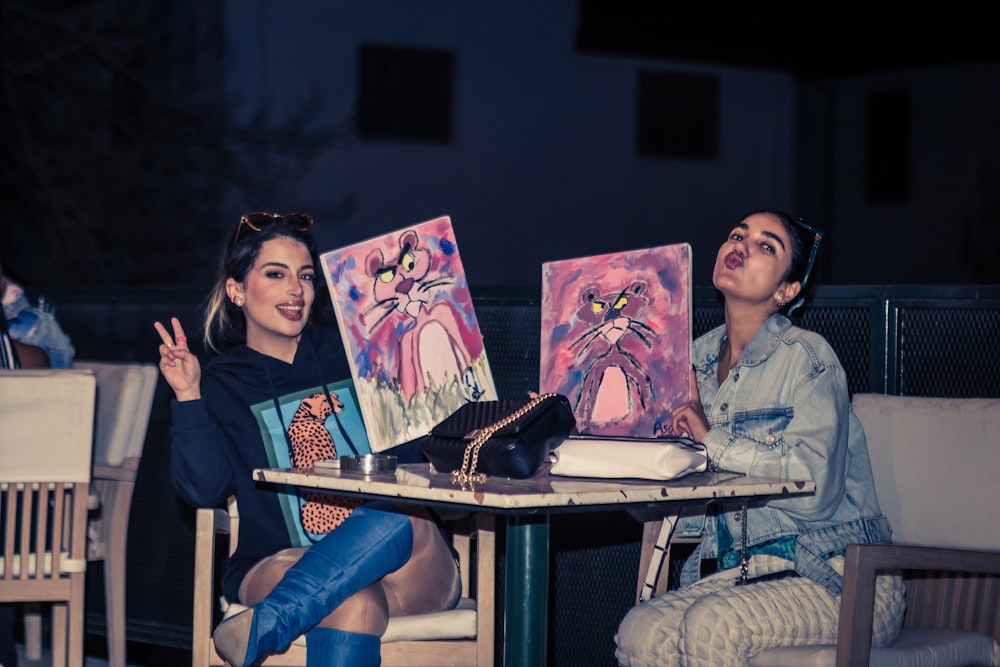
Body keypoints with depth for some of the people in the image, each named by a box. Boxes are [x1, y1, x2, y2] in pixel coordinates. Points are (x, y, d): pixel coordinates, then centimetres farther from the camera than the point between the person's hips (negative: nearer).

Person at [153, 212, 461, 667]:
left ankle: (259, 628, -46)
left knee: (393, 520, -37)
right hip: (281, 563, -2)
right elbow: (204, 490, -2)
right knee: (355, 602, -38)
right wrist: (188, 398, -9)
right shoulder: (219, 383, 13)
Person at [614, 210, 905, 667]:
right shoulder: (698, 359, 12)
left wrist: (714, 440, -16)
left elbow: (815, 488, -21)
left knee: (710, 625, -31)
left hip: (836, 577, -5)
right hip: (736, 570, 5)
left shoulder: (805, 358, -7)